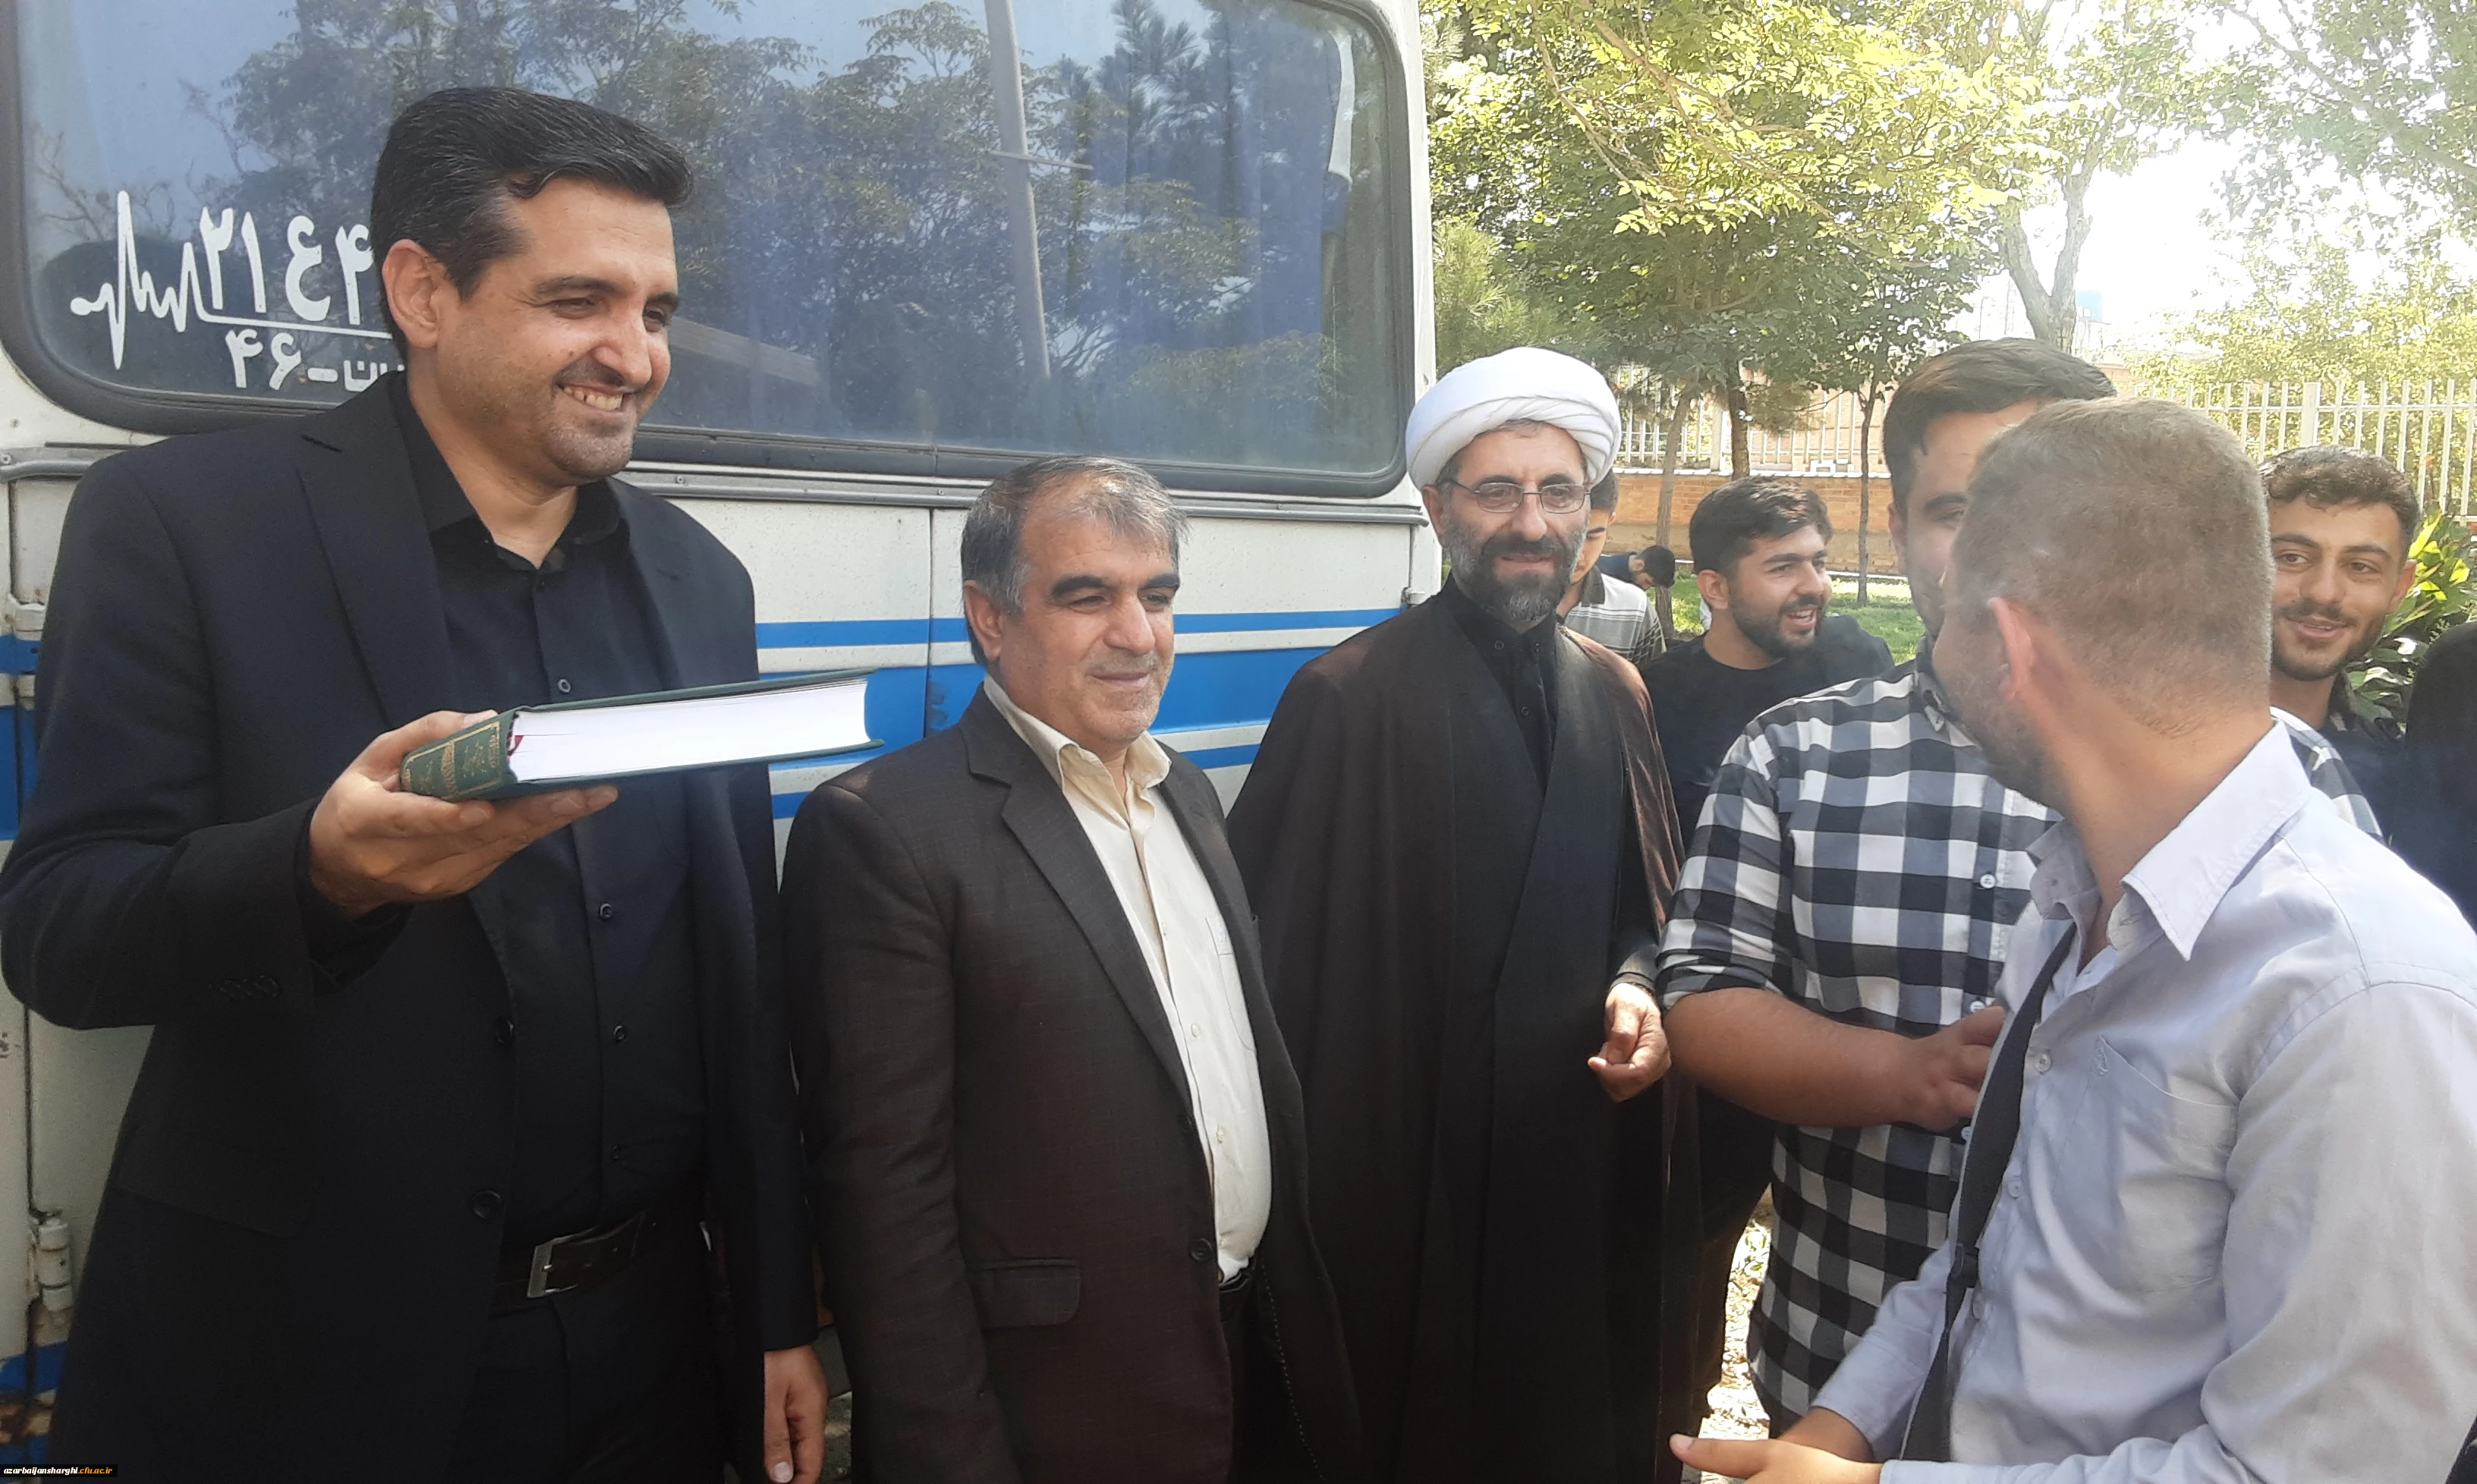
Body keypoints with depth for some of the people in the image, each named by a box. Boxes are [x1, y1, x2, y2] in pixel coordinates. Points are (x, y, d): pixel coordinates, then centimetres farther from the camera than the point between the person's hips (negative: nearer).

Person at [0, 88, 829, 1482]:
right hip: (302, 1360, -4)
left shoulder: (696, 577, 4)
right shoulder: (185, 520, -9)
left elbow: (742, 979, 6)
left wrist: (782, 1313, 7)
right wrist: (321, 869, -32)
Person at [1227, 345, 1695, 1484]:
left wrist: (1637, 989, -5)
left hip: (1590, 1163, 5)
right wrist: (1321, 1170, -9)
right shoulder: (1348, 698, -12)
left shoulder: (1613, 693, 6)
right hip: (1412, 1172, -5)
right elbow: (1276, 951, -9)